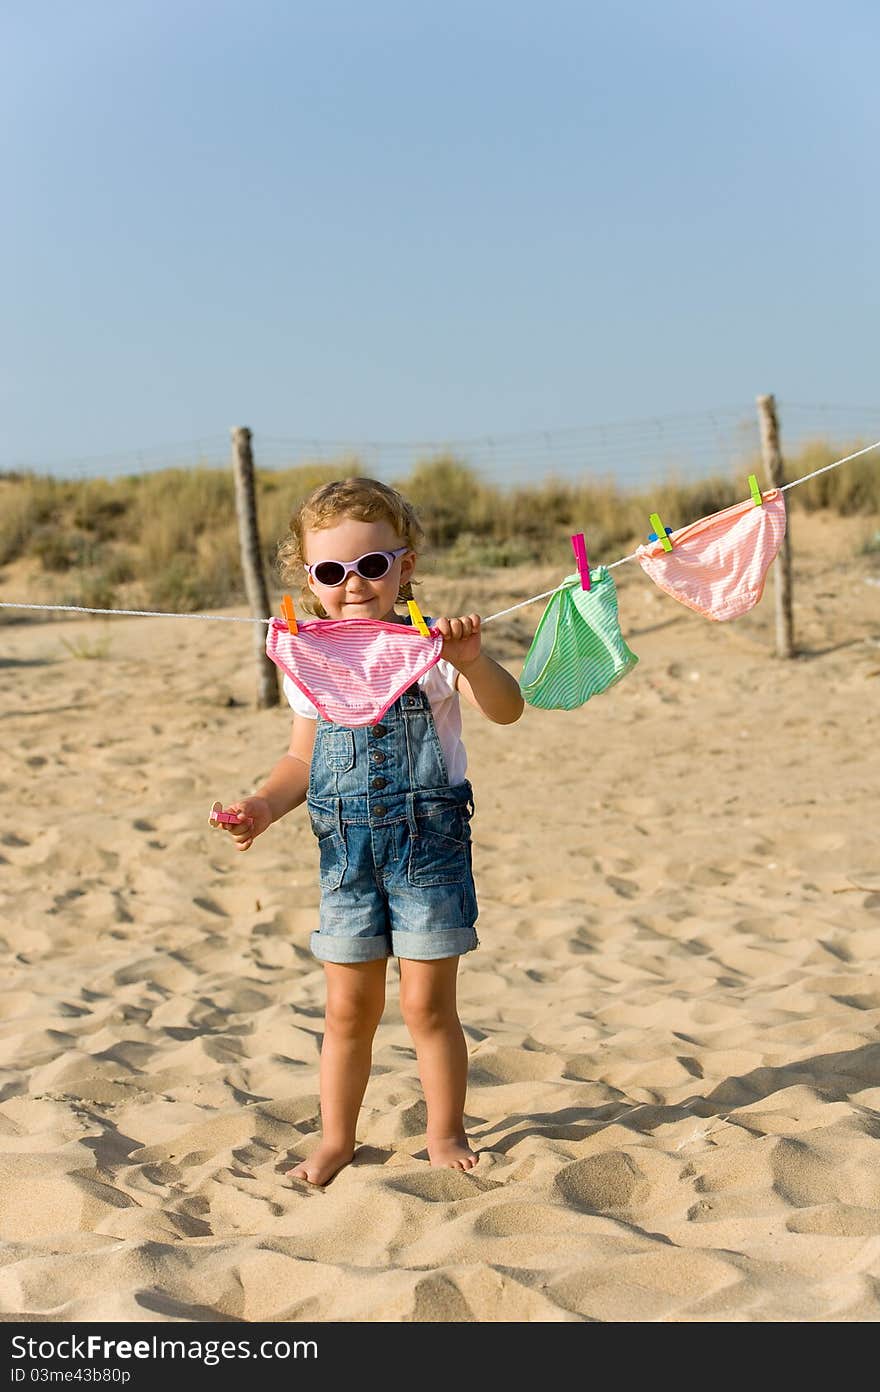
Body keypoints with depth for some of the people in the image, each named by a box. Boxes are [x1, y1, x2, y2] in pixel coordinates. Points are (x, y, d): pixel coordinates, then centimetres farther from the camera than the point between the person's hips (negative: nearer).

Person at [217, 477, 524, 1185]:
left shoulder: (430, 647, -6)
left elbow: (507, 709, -19)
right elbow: (302, 760, 13)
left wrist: (473, 660, -37)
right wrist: (265, 805, -4)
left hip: (429, 843, -3)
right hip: (347, 852, 3)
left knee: (428, 1003, 4)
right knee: (348, 1008, 10)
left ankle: (446, 1133, 22)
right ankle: (336, 1139, 25)